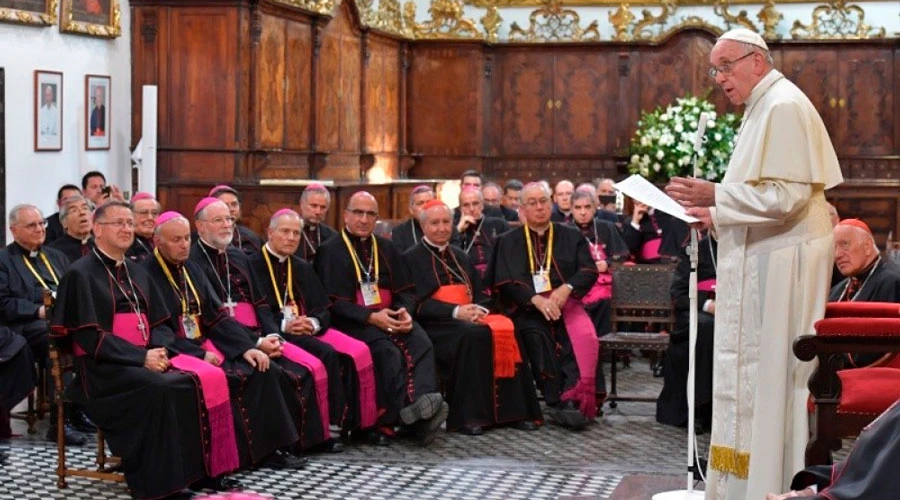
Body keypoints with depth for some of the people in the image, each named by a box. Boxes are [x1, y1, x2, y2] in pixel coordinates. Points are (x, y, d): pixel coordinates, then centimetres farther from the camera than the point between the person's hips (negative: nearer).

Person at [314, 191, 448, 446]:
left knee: (422, 343, -28)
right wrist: (371, 317, -19)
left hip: (392, 317, 4)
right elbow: (333, 302, -6)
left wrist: (405, 311, -9)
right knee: (390, 352, -34)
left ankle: (422, 400, -48)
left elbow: (404, 290, 16)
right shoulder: (331, 251, 4)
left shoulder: (386, 248, 20)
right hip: (353, 321, -4)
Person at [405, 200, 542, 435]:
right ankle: (468, 415, -33)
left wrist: (478, 310, -6)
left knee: (506, 330, -25)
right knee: (473, 335, -36)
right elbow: (419, 303, -8)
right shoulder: (412, 258, 5)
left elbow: (479, 294, 19)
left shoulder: (460, 257, 25)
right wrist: (456, 312, -20)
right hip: (436, 323, -5)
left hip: (470, 319, 5)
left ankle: (512, 410, -25)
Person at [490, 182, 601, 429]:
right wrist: (536, 299, -15)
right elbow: (504, 282, 2)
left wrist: (566, 288, -16)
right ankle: (557, 402, -37)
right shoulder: (508, 242, 15)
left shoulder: (571, 236, 16)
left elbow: (589, 271, 6)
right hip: (527, 307, -1)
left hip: (565, 302, 1)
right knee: (536, 335, -34)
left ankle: (574, 398, -42)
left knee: (582, 335, -32)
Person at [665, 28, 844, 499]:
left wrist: (716, 194, -20)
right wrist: (718, 214, 12)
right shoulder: (764, 109, 17)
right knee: (752, 380, 12)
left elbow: (787, 196, -23)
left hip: (781, 265, -10)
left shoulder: (784, 107, -15)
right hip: (764, 262, 10)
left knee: (770, 379, -6)